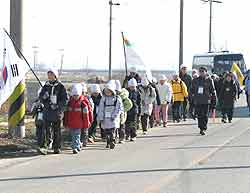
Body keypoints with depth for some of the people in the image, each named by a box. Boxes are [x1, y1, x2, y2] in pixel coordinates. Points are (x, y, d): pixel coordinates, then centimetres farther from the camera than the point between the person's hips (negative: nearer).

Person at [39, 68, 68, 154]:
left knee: (56, 130, 6)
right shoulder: (46, 86, 8)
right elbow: (41, 96, 13)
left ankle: (57, 148, 15)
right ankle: (44, 147, -13)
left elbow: (65, 99, -2)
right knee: (46, 129, -8)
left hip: (57, 111, -2)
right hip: (47, 111, 2)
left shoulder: (60, 86, -2)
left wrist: (58, 106, -13)